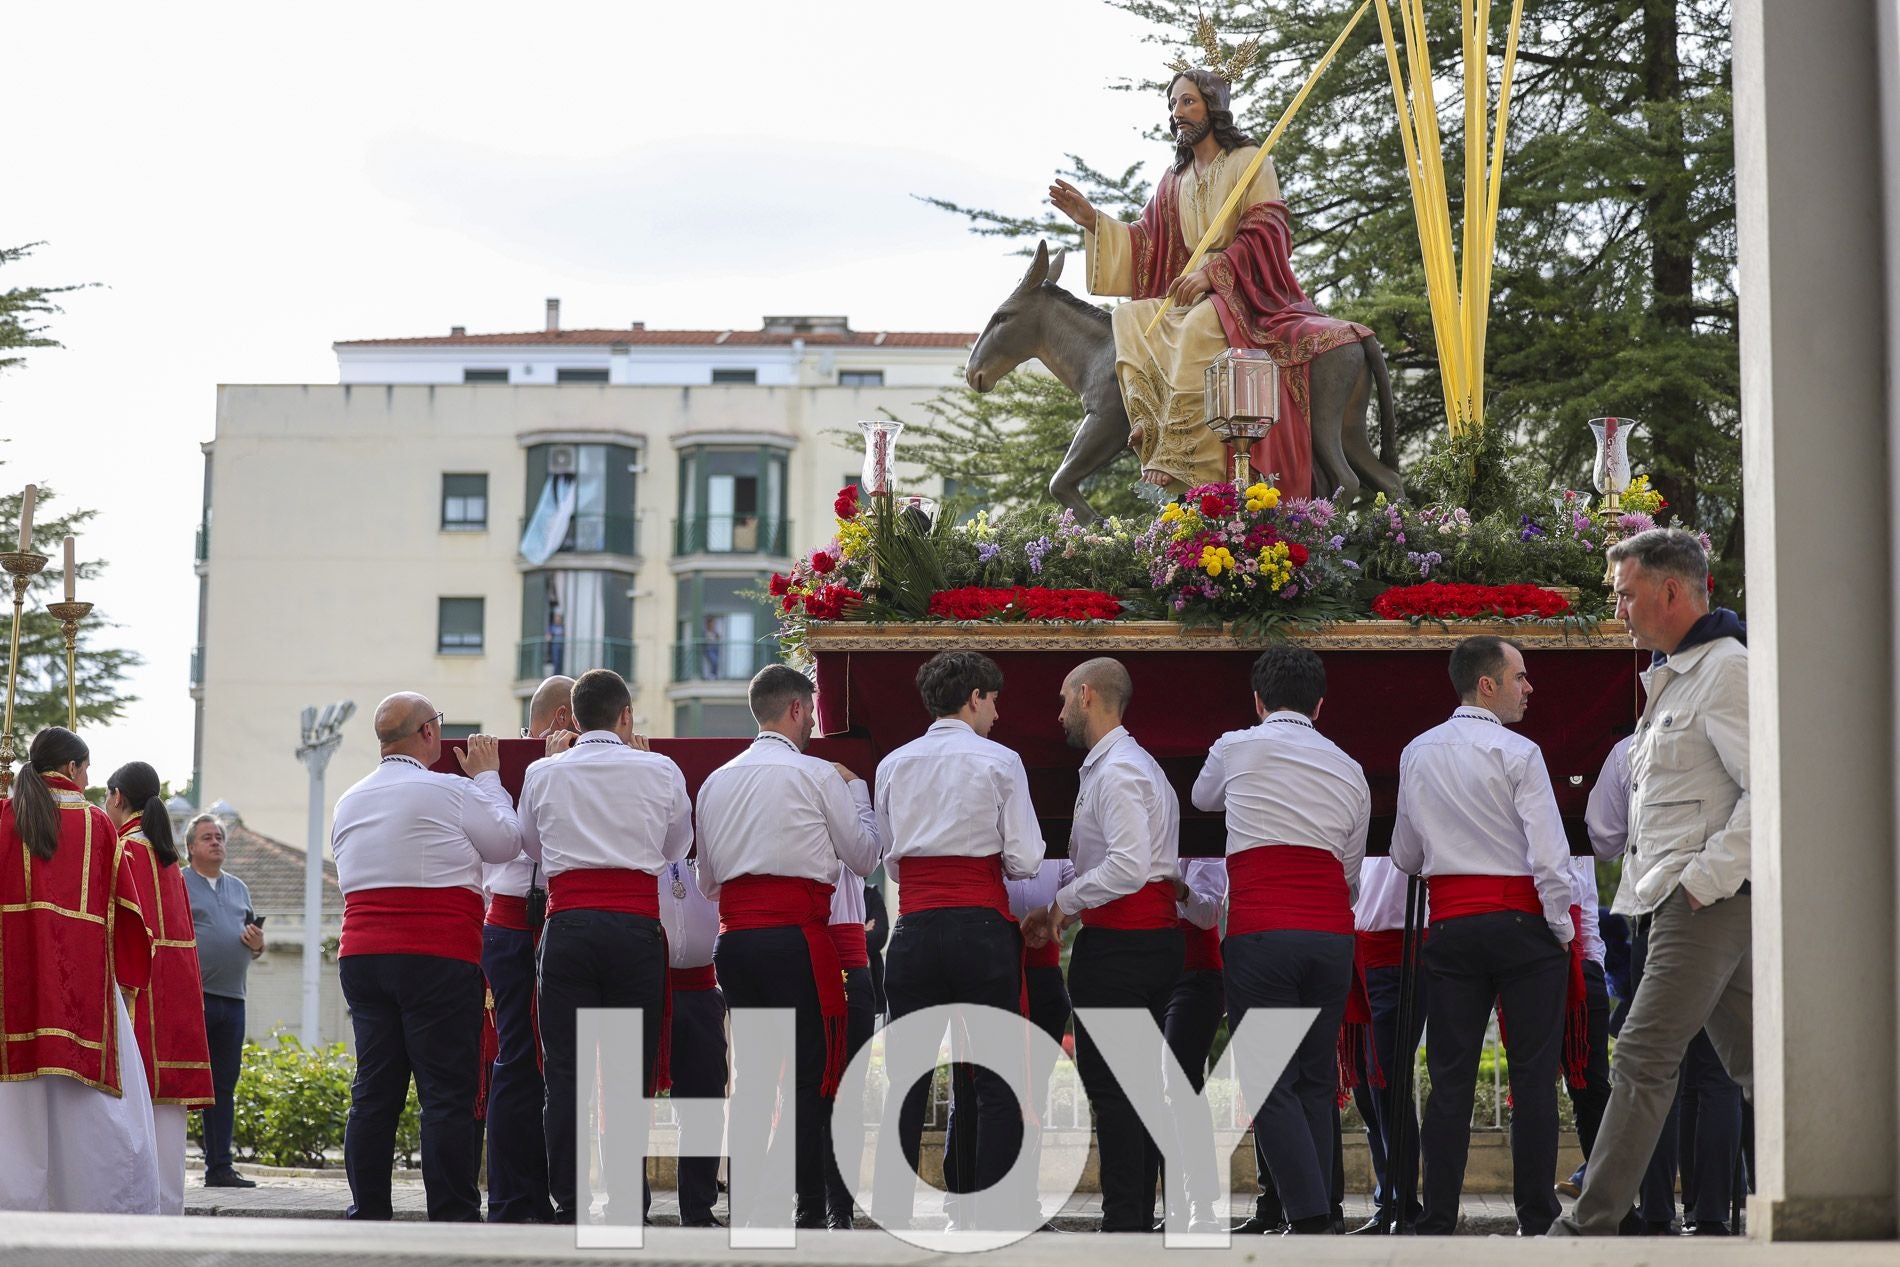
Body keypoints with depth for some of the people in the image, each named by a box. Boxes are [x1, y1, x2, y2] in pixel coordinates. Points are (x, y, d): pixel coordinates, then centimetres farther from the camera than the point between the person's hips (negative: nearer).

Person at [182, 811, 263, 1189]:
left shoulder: (238, 888, 22)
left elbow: (251, 936, 27)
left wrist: (257, 945, 4)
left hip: (232, 999, 6)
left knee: (224, 1087, 8)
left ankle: (219, 1167, 13)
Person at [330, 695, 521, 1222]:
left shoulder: (349, 802, 15)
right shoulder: (448, 792, -6)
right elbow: (507, 842, 7)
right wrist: (488, 776, 19)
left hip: (361, 955, 6)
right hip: (438, 957, -6)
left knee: (373, 1090, 7)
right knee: (448, 1091, -5)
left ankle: (367, 1214, 7)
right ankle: (452, 1216, -7)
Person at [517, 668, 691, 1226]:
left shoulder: (542, 773, 7)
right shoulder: (661, 772, 5)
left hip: (567, 927, 1)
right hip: (636, 928, -1)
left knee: (566, 1074, 1)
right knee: (631, 1074, 3)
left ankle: (566, 1205, -1)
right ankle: (625, 1206, 0)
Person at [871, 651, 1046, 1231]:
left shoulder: (894, 765, 10)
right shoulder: (999, 762, -2)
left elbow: (890, 861, 15)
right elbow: (1025, 861, -4)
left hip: (914, 926, 4)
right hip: (981, 927, -4)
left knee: (906, 1081, 7)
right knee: (998, 1081, 2)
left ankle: (891, 1214, 6)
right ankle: (995, 1220, 0)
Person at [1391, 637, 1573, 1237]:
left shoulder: (1417, 755, 9)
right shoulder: (1517, 754, -8)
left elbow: (1405, 856, 17)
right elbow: (1549, 855, -13)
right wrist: (1563, 928, -1)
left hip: (1450, 927, 5)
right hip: (1521, 923, -4)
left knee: (1450, 1077, 4)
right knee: (1533, 1074, 0)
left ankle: (1437, 1221, 1)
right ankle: (1536, 1219, 0)